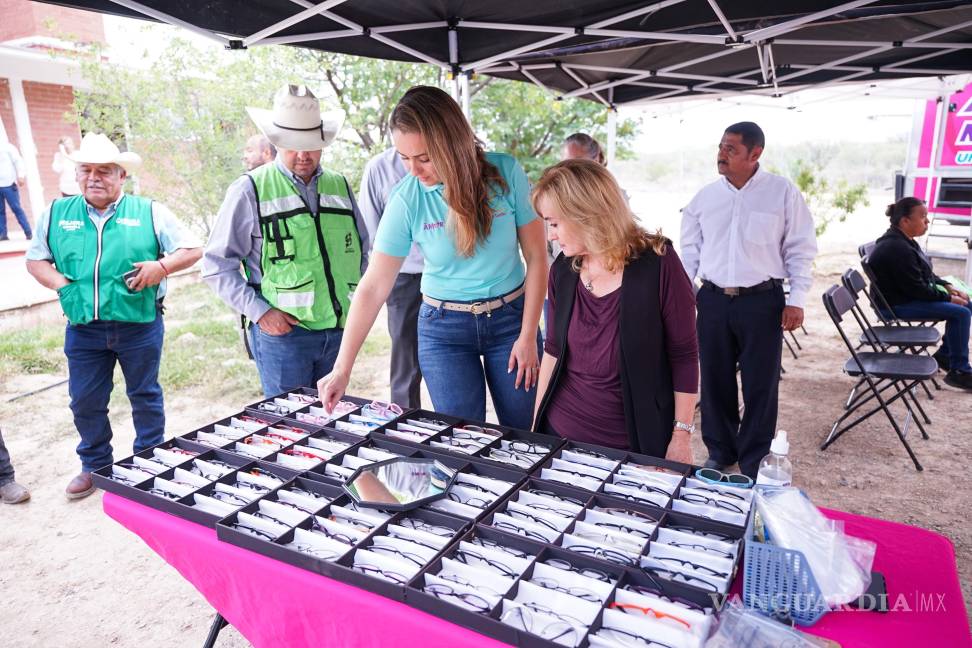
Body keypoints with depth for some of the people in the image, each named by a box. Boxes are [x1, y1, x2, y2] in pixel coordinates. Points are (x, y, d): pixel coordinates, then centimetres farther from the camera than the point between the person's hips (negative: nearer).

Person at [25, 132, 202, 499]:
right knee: (85, 402, 11)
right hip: (83, 329, 3)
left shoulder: (149, 212, -1)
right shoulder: (57, 214, 7)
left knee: (145, 396, 11)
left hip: (140, 327, -2)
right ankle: (95, 465, 31)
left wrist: (161, 266, -19)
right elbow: (35, 259, 15)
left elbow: (191, 250, -1)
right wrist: (56, 280, -6)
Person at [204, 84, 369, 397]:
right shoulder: (250, 191, -2)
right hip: (282, 330, -4)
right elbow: (217, 265, -3)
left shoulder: (340, 186, 11)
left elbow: (362, 250, 21)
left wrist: (356, 300, 9)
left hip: (339, 329, 5)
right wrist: (259, 311, -12)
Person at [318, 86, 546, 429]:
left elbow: (536, 258, -5)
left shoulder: (505, 173, -13)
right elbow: (373, 288, -11)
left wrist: (528, 336, -7)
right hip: (444, 328, 0)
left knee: (524, 436, 10)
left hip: (510, 317, 1)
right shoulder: (407, 199, -13)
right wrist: (342, 369, -12)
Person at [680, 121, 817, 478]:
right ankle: (720, 451, 27)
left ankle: (754, 461, 19)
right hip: (713, 300, 3)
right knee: (715, 381, 10)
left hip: (762, 301, -2)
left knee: (760, 384, 4)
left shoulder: (783, 192, -2)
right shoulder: (705, 196, 6)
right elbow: (690, 248, 11)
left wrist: (797, 299, -6)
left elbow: (800, 249, 0)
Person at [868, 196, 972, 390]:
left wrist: (947, 286, 7)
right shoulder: (898, 250, -26)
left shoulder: (903, 241, 7)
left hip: (907, 295, 11)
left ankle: (944, 354, 23)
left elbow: (926, 274, 19)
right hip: (898, 305, -11)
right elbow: (917, 289, -23)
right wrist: (948, 298, -12)